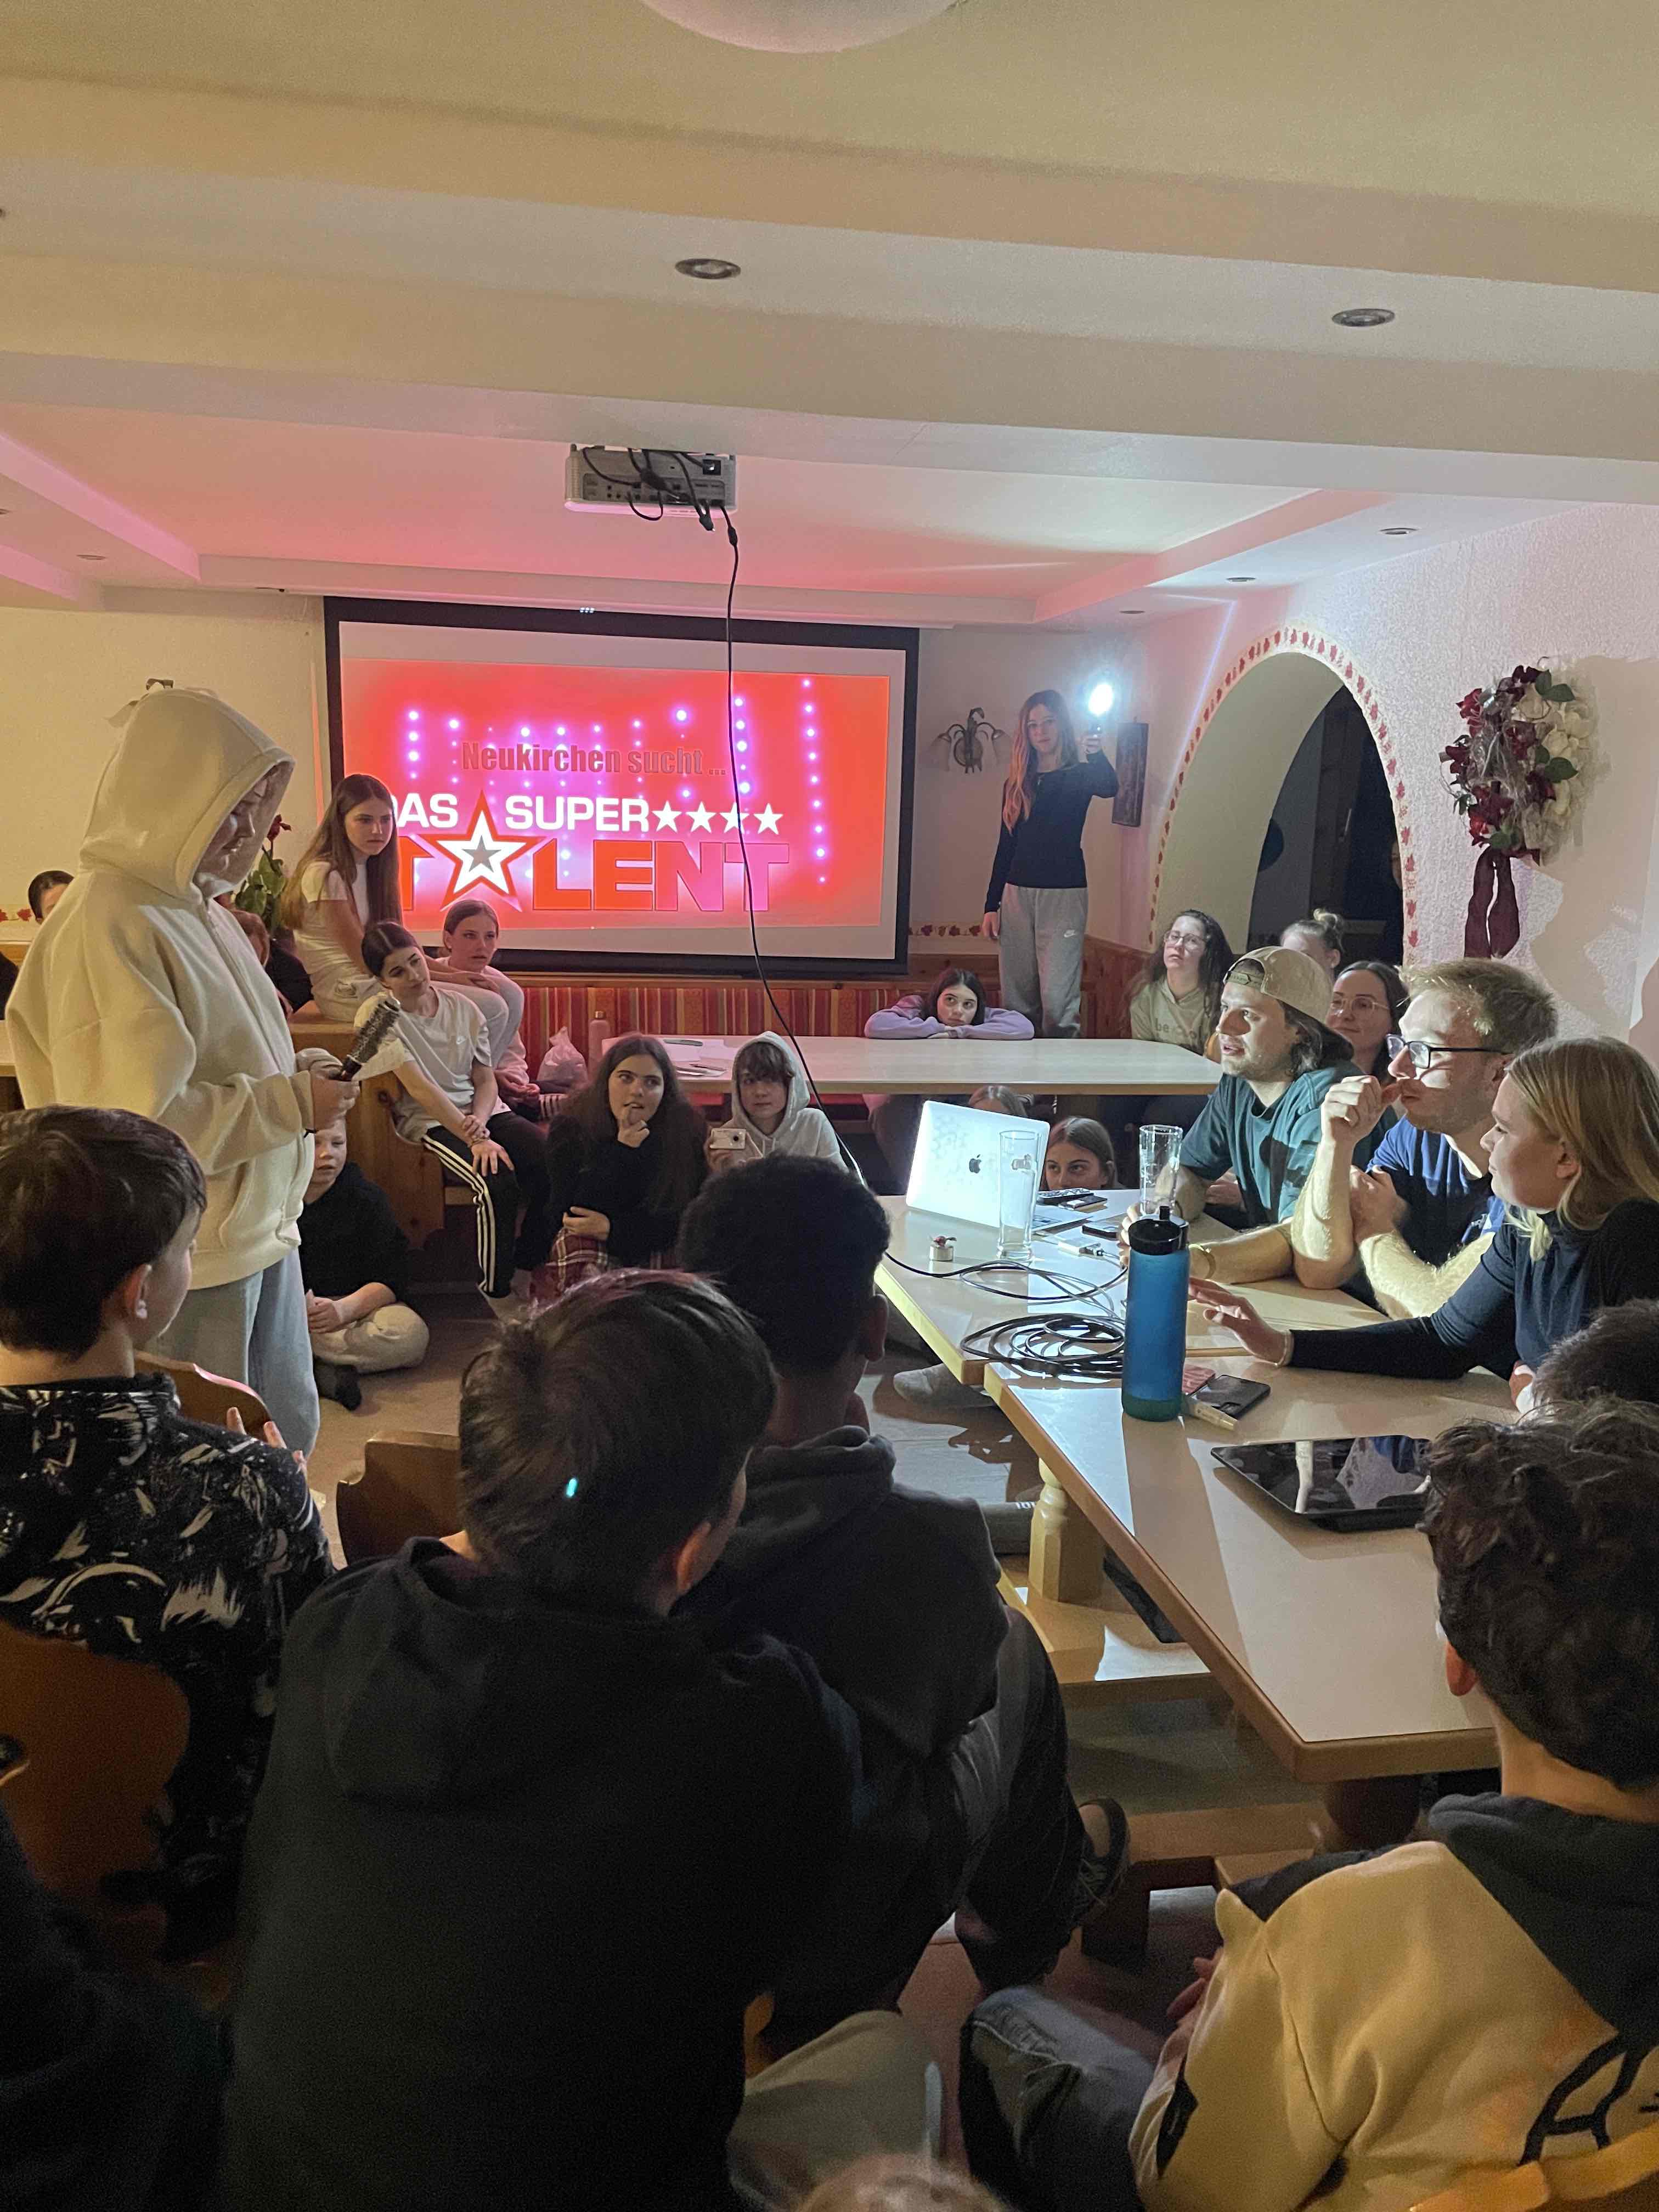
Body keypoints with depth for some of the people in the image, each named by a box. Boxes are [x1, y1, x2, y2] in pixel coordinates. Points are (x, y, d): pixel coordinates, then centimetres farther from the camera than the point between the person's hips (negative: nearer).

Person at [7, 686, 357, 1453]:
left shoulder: (197, 907, 9)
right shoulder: (107, 924, -20)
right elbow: (137, 1121, -26)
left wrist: (303, 1080, 5)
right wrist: (291, 1103, -18)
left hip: (258, 1232, 9)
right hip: (183, 1263, -9)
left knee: (287, 1436, 20)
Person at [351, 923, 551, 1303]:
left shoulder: (461, 1008, 8)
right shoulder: (376, 1015, -7)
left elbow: (485, 1079, 8)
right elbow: (420, 1088, -15)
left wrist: (478, 1122, -16)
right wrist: (476, 1140, -22)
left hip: (481, 1112, 5)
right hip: (430, 1123, -5)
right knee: (498, 1183, -32)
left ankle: (528, 1264, 2)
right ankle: (496, 1292, -14)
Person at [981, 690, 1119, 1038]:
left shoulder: (1080, 775, 2)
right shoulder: (1017, 784, 13)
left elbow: (1109, 788, -22)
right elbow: (1005, 847, 14)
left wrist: (1096, 753, -43)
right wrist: (991, 905, 8)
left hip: (1064, 894, -4)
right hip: (1017, 892, 4)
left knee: (1058, 996, -11)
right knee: (1016, 996, 4)